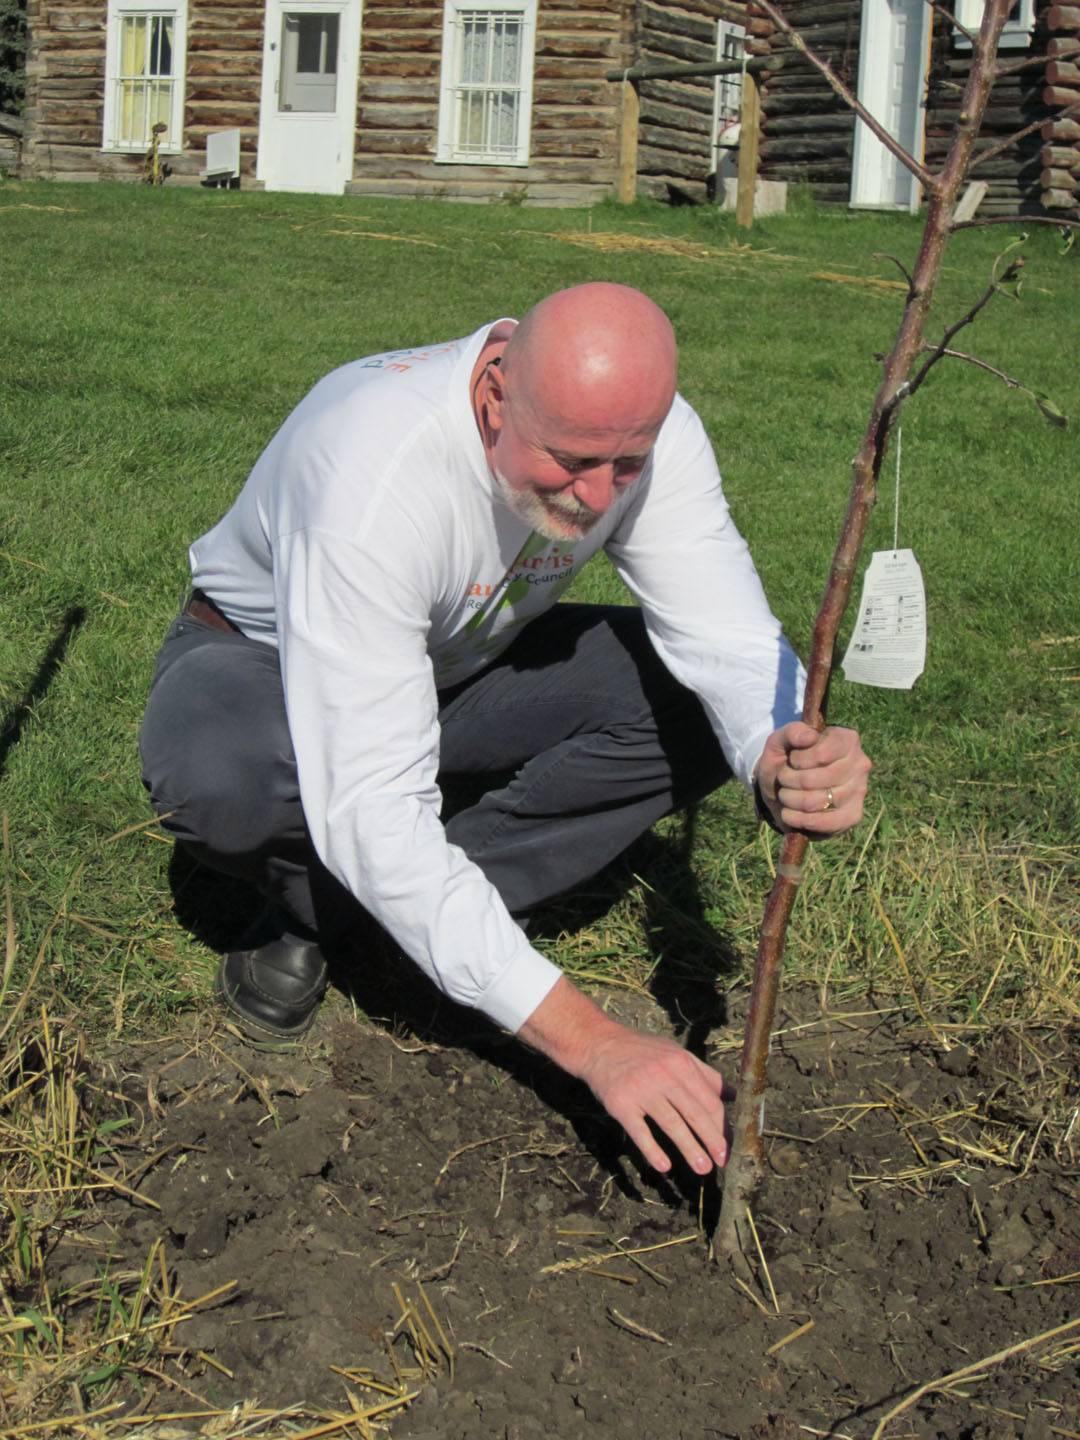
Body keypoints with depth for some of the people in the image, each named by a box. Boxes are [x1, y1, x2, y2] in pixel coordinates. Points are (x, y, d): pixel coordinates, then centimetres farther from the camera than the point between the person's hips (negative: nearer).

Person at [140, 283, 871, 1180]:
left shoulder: (646, 430, -24)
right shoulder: (375, 473, -41)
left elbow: (730, 637, -22)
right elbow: (371, 810, -44)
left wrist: (781, 758, -50)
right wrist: (588, 1039, -47)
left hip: (461, 663, 5)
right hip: (271, 657, -4)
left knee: (703, 704, -20)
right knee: (218, 778, -40)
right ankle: (312, 912, -4)